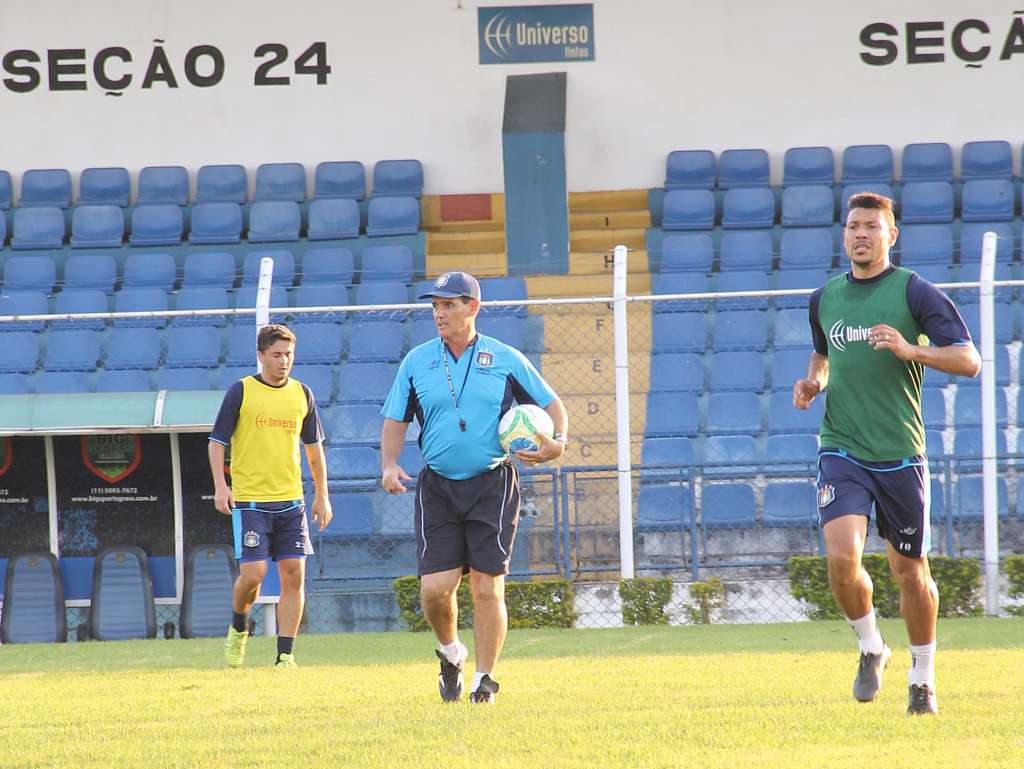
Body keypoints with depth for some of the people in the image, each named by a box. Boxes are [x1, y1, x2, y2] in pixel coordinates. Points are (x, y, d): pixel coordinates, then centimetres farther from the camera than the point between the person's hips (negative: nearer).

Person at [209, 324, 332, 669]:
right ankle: (238, 628, 18)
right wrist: (220, 485, -12)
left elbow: (314, 446, 19)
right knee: (253, 573, -11)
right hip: (249, 500, -4)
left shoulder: (302, 394, 10)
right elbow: (217, 441, 0)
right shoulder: (241, 391, -2)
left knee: (294, 574, -3)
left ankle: (285, 654, 1)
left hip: (291, 500, 4)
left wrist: (322, 496, 17)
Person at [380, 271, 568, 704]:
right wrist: (389, 464, -6)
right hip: (438, 487, 1)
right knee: (435, 586, -8)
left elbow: (552, 405, 9)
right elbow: (395, 421, 11)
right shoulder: (416, 362, 7)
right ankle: (450, 654, 21)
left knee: (487, 587, -5)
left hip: (492, 485, -1)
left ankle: (484, 679, 7)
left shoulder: (505, 360, 2)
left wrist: (558, 442, -10)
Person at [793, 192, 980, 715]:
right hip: (842, 451, 2)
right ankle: (870, 648, 7)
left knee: (910, 570, 6)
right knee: (841, 557, -18)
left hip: (900, 455, -2)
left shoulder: (914, 293, -3)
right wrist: (812, 383, 7)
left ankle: (923, 678, 24)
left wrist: (910, 349, -22)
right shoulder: (825, 299, 10)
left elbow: (968, 360, -8)